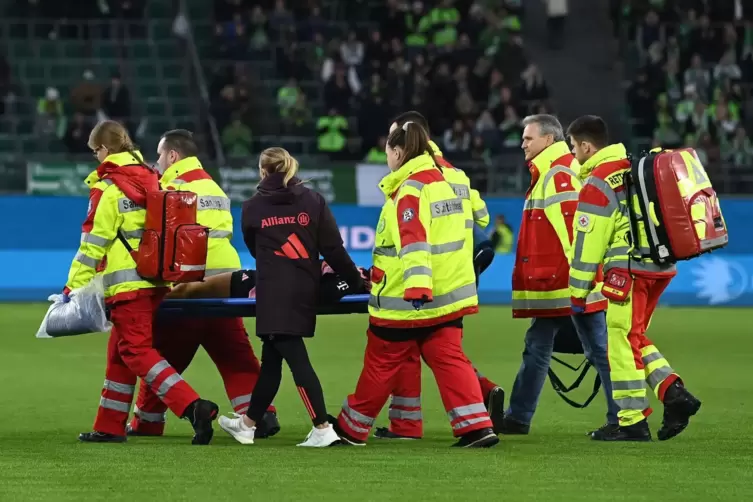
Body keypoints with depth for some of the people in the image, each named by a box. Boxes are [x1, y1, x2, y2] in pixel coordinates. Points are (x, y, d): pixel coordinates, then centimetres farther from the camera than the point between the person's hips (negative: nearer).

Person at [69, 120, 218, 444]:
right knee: (120, 350, 16)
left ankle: (194, 407, -25)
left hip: (127, 283, -8)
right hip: (158, 281, 8)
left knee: (136, 350, -9)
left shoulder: (107, 189, -9)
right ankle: (110, 427, 21)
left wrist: (74, 287, -7)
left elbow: (93, 244, -11)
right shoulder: (150, 180, 13)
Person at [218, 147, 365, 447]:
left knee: (296, 358, -5)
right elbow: (334, 248, 0)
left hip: (274, 294, -4)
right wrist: (356, 281, 7)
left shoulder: (253, 208, 1)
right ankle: (248, 424, 26)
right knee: (271, 357, 15)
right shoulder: (313, 201, 4)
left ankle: (323, 429, -14)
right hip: (306, 290, 4)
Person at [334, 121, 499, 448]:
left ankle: (351, 429, 19)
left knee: (381, 365, 5)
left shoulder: (411, 190, -14)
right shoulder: (442, 181, 14)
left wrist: (416, 286, -35)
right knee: (449, 360, 3)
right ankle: (476, 426, -11)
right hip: (448, 296, 8)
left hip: (406, 298, -8)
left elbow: (414, 241, -26)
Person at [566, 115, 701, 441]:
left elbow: (587, 243, -10)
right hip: (662, 266, 9)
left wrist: (578, 292, -4)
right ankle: (674, 393, 2)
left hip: (630, 268, -9)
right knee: (634, 339, 17)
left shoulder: (598, 183, -10)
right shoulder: (636, 167, 16)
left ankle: (632, 422, 0)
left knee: (622, 341, -2)